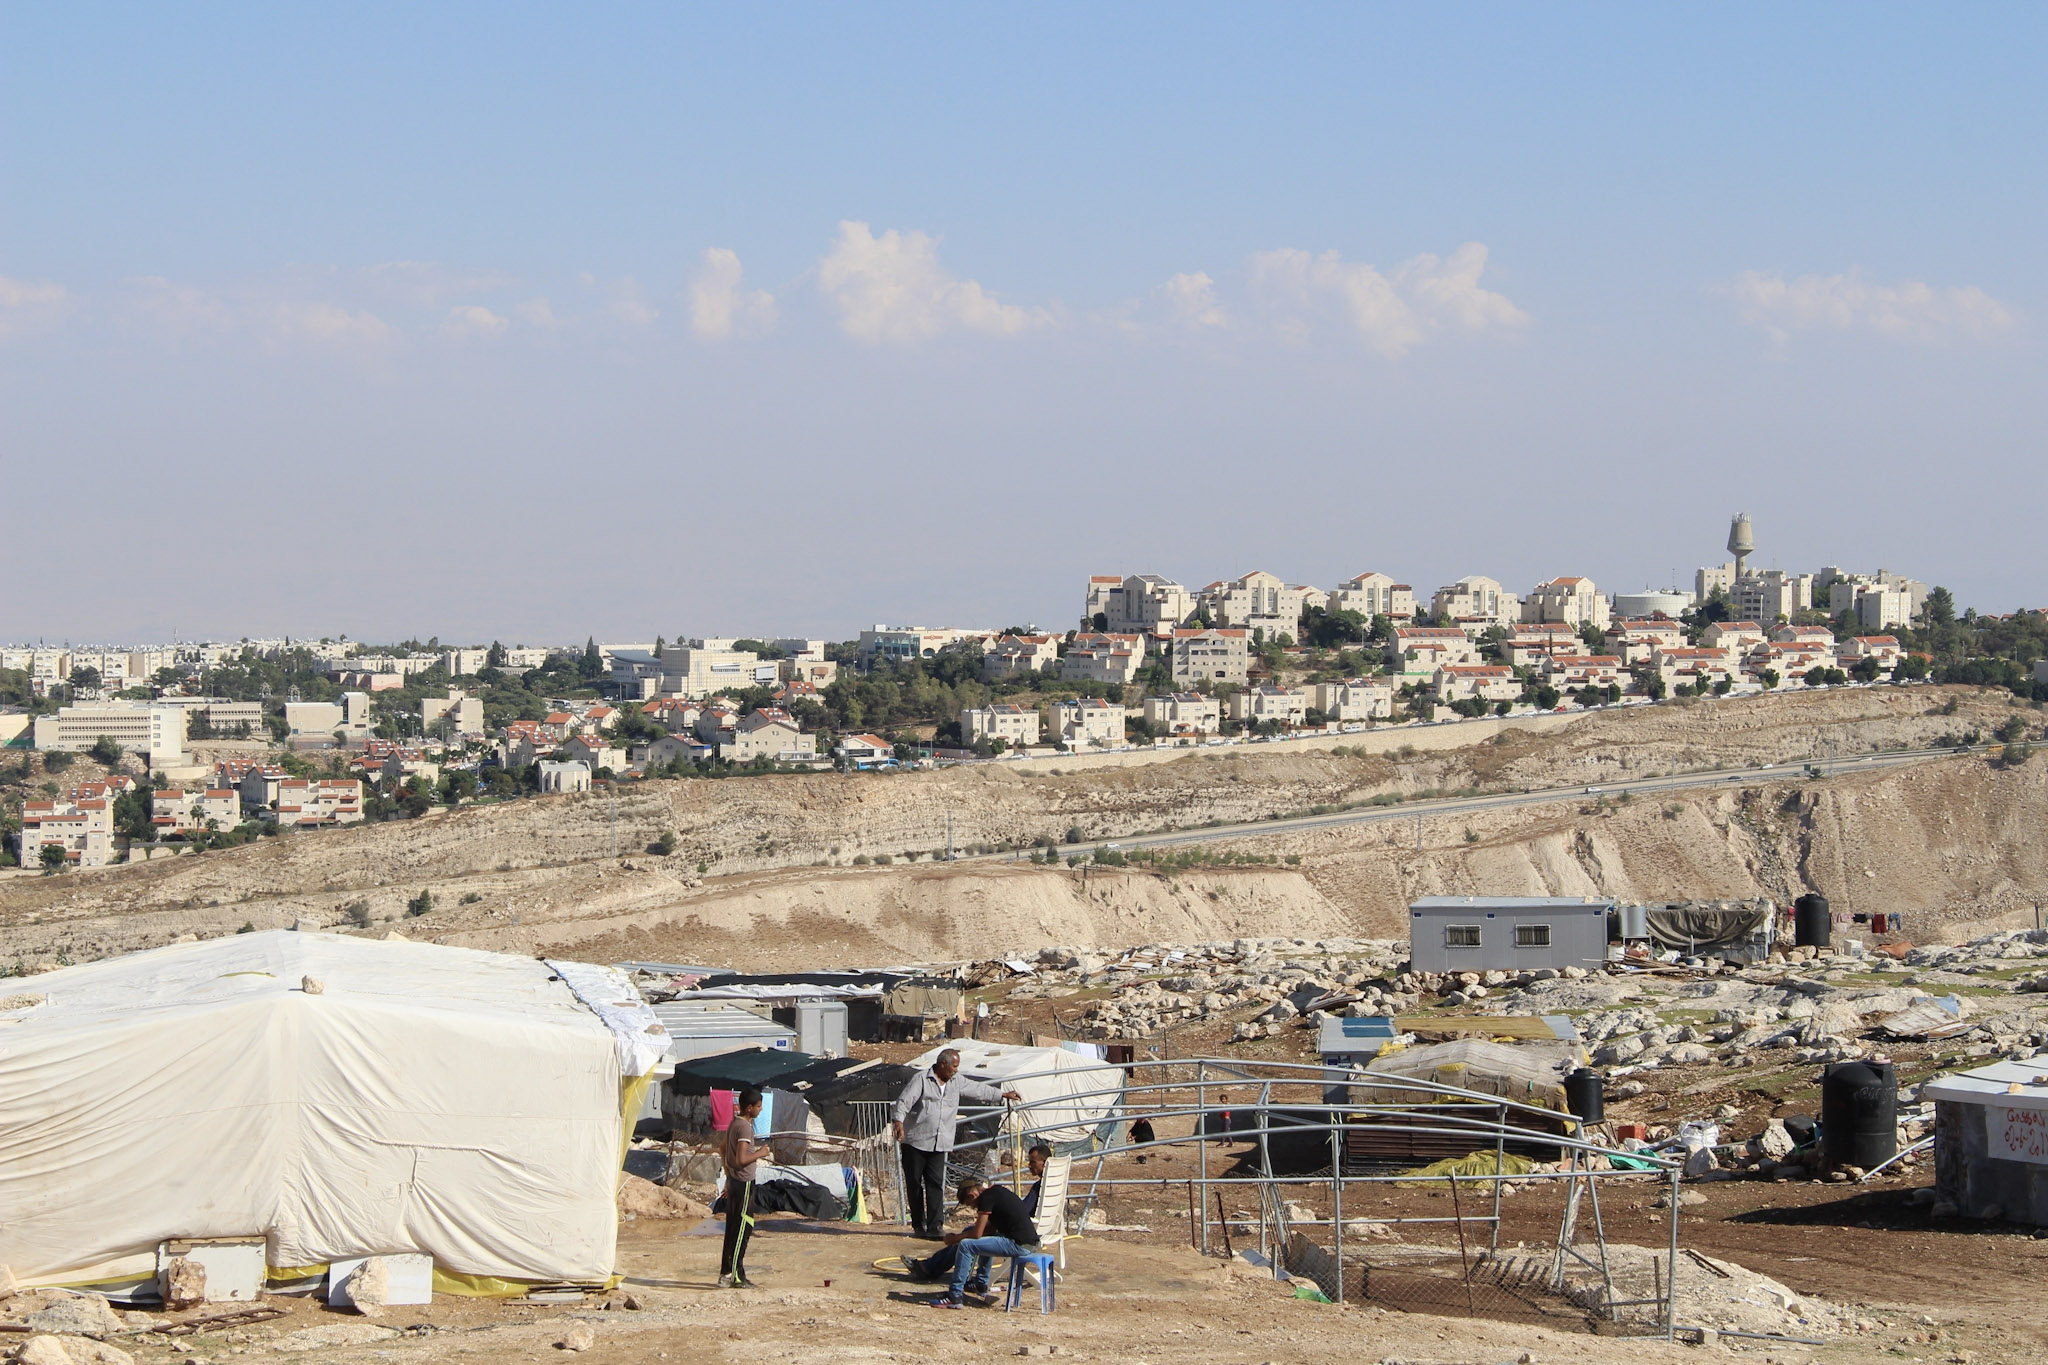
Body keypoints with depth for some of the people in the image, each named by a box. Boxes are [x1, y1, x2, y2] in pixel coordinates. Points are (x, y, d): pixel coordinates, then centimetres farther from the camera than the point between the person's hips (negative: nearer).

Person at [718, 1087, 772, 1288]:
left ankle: (726, 1273, 17)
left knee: (733, 1228, 13)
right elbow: (741, 1159, -27)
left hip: (733, 1181, 10)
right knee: (742, 1229, -7)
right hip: (744, 1183, -10)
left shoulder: (734, 1123, 12)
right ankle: (735, 1275, -7)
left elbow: (722, 1148, 25)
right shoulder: (745, 1127, -18)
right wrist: (760, 1153, -11)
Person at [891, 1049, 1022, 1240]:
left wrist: (1003, 1094, 34)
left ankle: (934, 1226, -11)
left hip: (939, 1145, 4)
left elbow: (978, 1090, 27)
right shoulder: (921, 1079, -6)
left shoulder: (957, 1082, 14)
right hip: (915, 1142, -4)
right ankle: (919, 1225, 13)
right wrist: (898, 1121, -31)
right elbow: (904, 1100, -15)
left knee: (936, 1184, -7)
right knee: (914, 1183, 2)